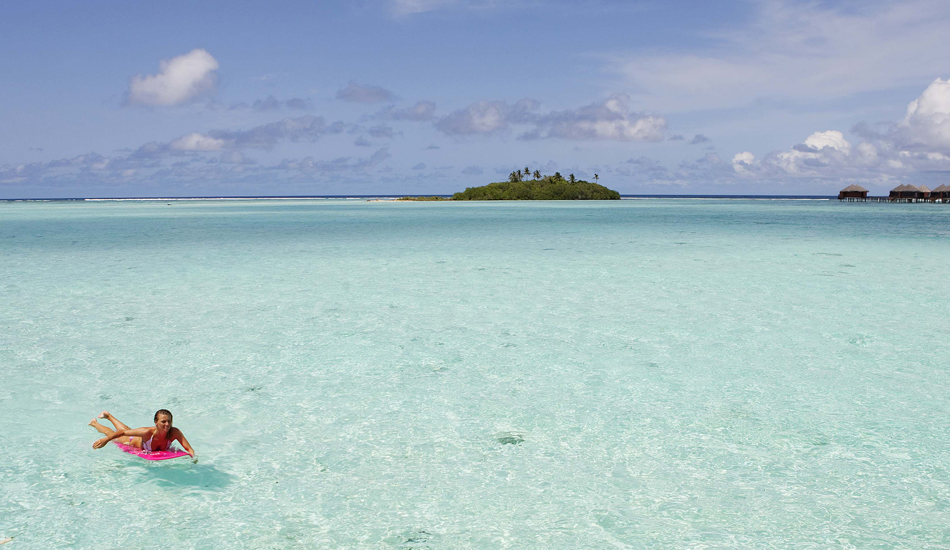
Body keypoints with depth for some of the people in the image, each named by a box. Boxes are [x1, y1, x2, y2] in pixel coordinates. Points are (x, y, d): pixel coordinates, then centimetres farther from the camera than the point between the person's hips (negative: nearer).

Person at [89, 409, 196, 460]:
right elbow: (123, 432, -37)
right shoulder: (147, 432, -49)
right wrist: (105, 440, -33)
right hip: (136, 442, -4)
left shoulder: (174, 433, -42)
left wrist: (193, 456, -60)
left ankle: (109, 415, 63)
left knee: (127, 430, 35)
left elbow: (189, 448, -41)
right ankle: (94, 423, 58)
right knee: (112, 434, 28)